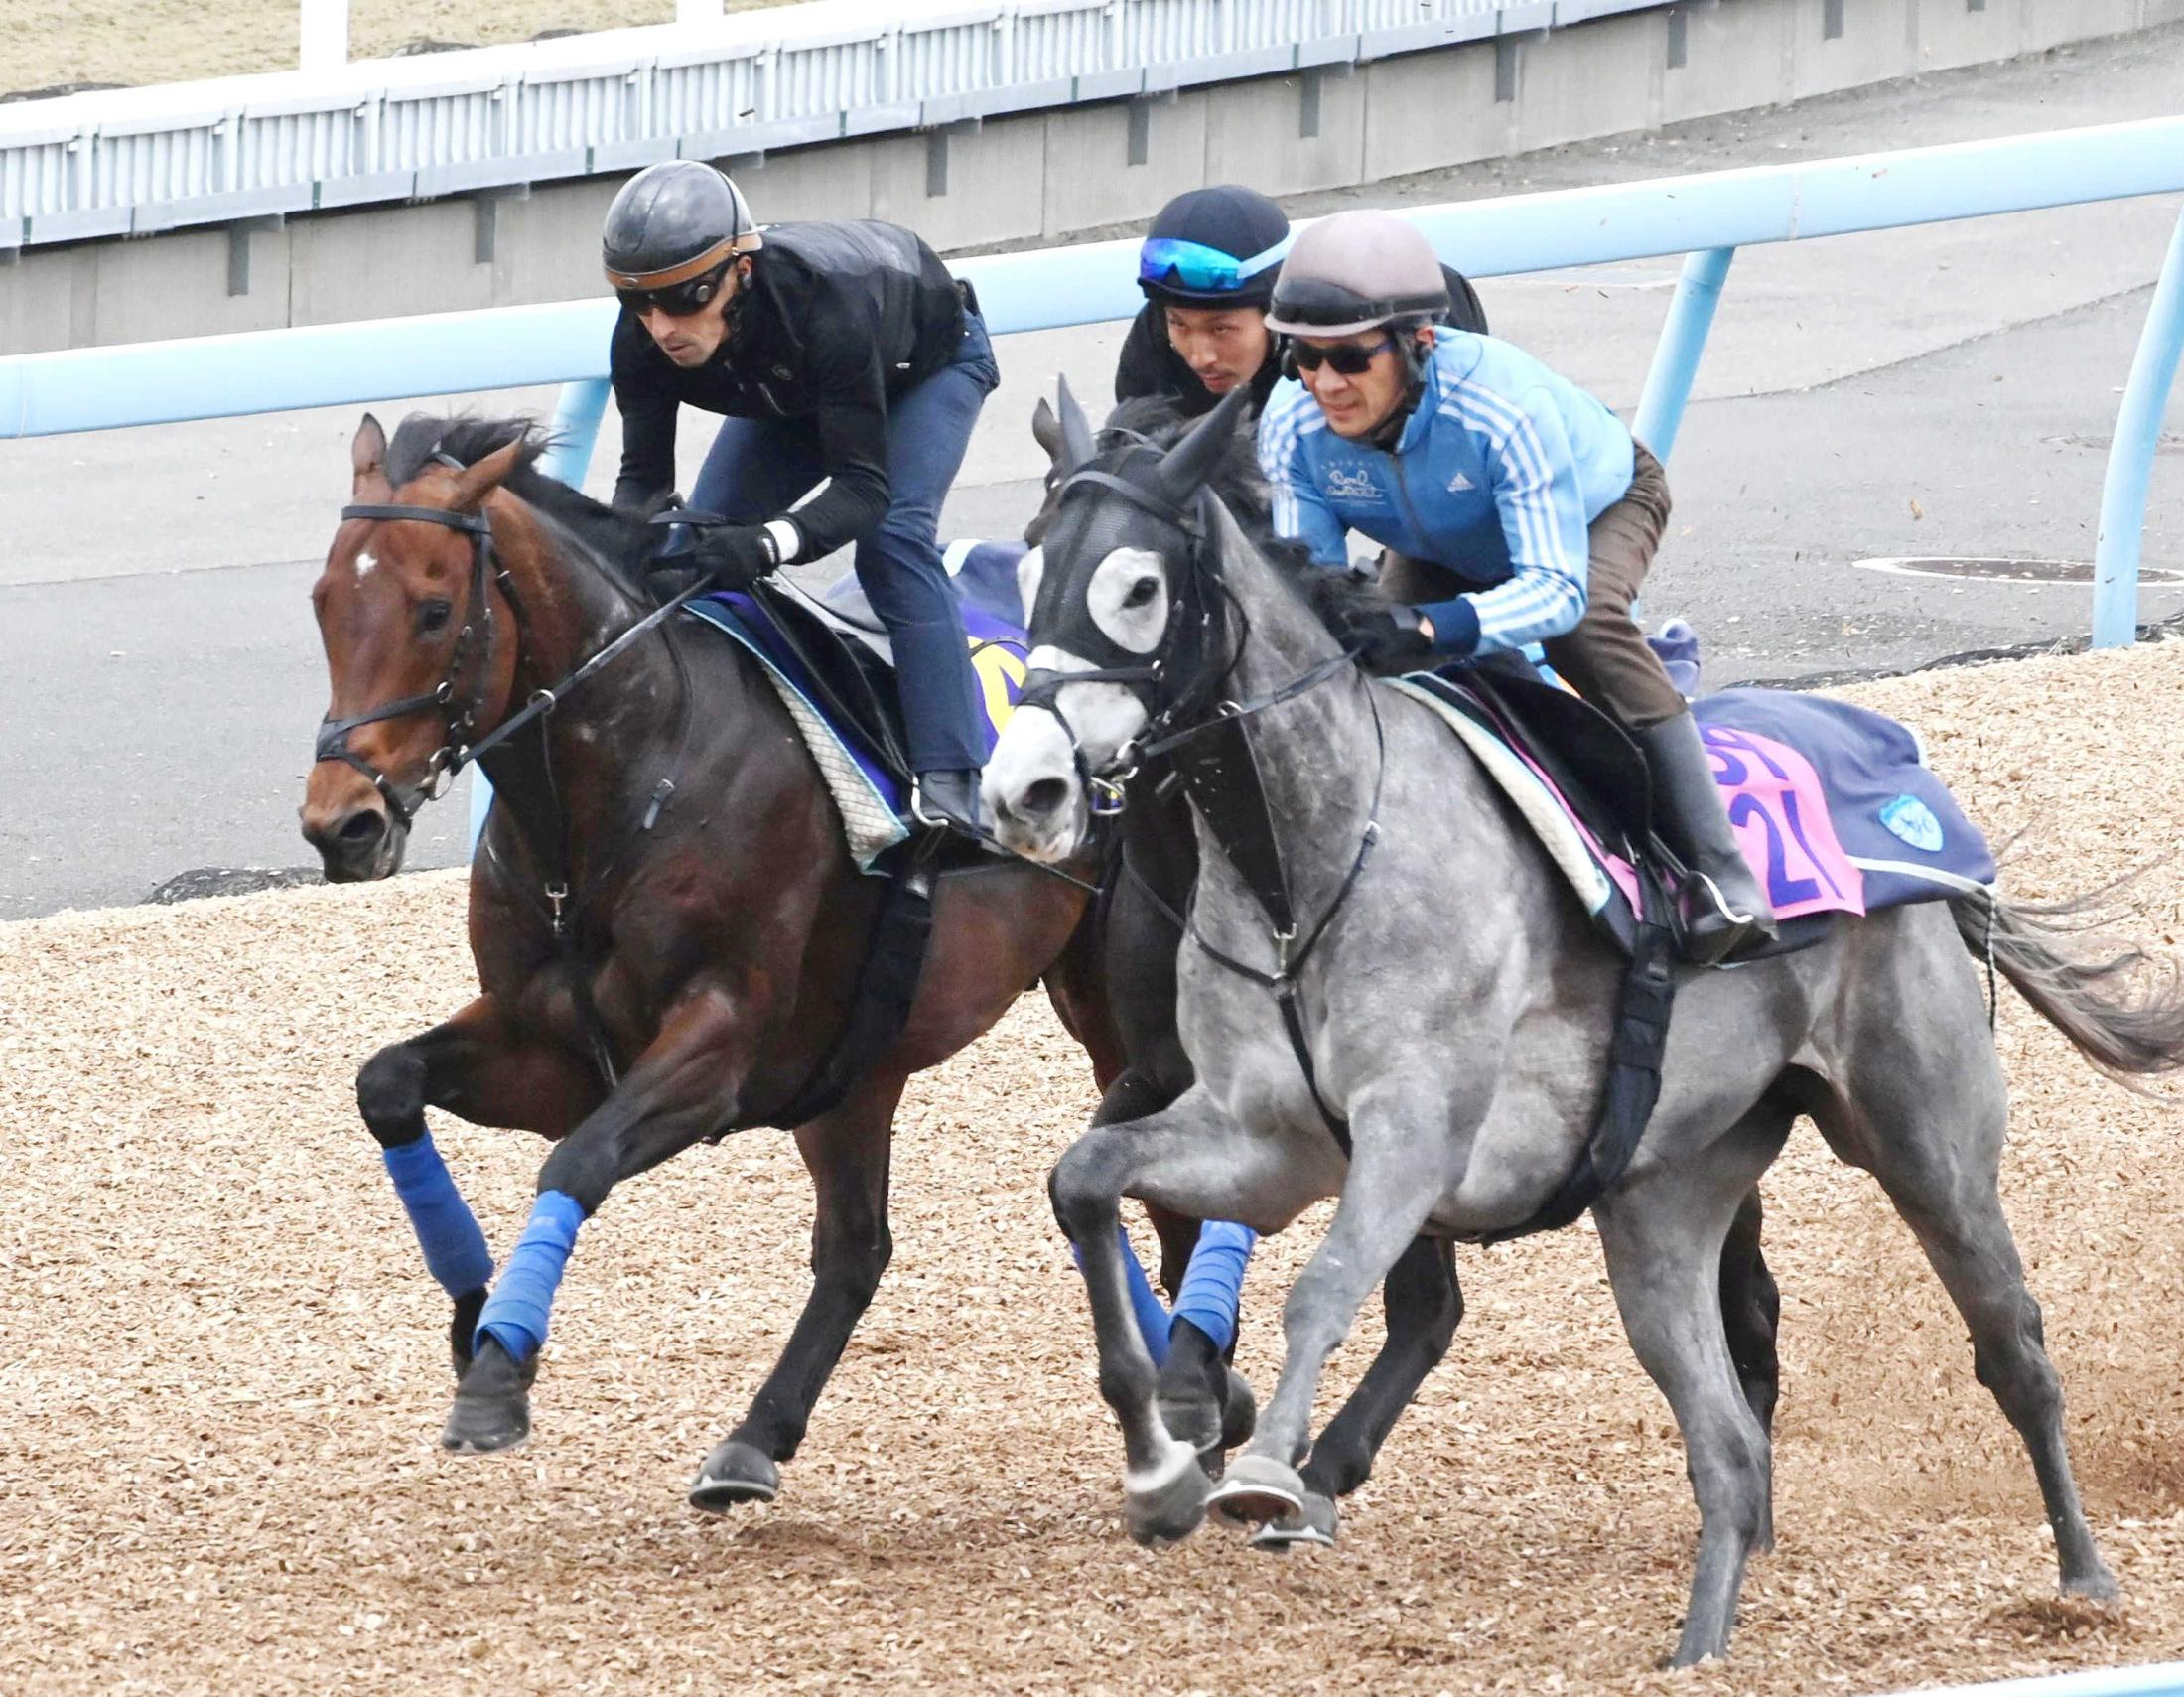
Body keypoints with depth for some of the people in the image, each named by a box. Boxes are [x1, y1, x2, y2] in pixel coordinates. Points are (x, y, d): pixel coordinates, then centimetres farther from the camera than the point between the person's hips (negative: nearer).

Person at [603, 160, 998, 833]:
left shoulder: (820, 300, -47)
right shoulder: (644, 338, -32)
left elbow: (865, 487, -46)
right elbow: (644, 473, -24)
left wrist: (767, 544, -65)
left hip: (929, 363, -6)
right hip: (793, 391, 6)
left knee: (892, 538, -28)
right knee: (702, 545, -8)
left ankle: (952, 787, -30)